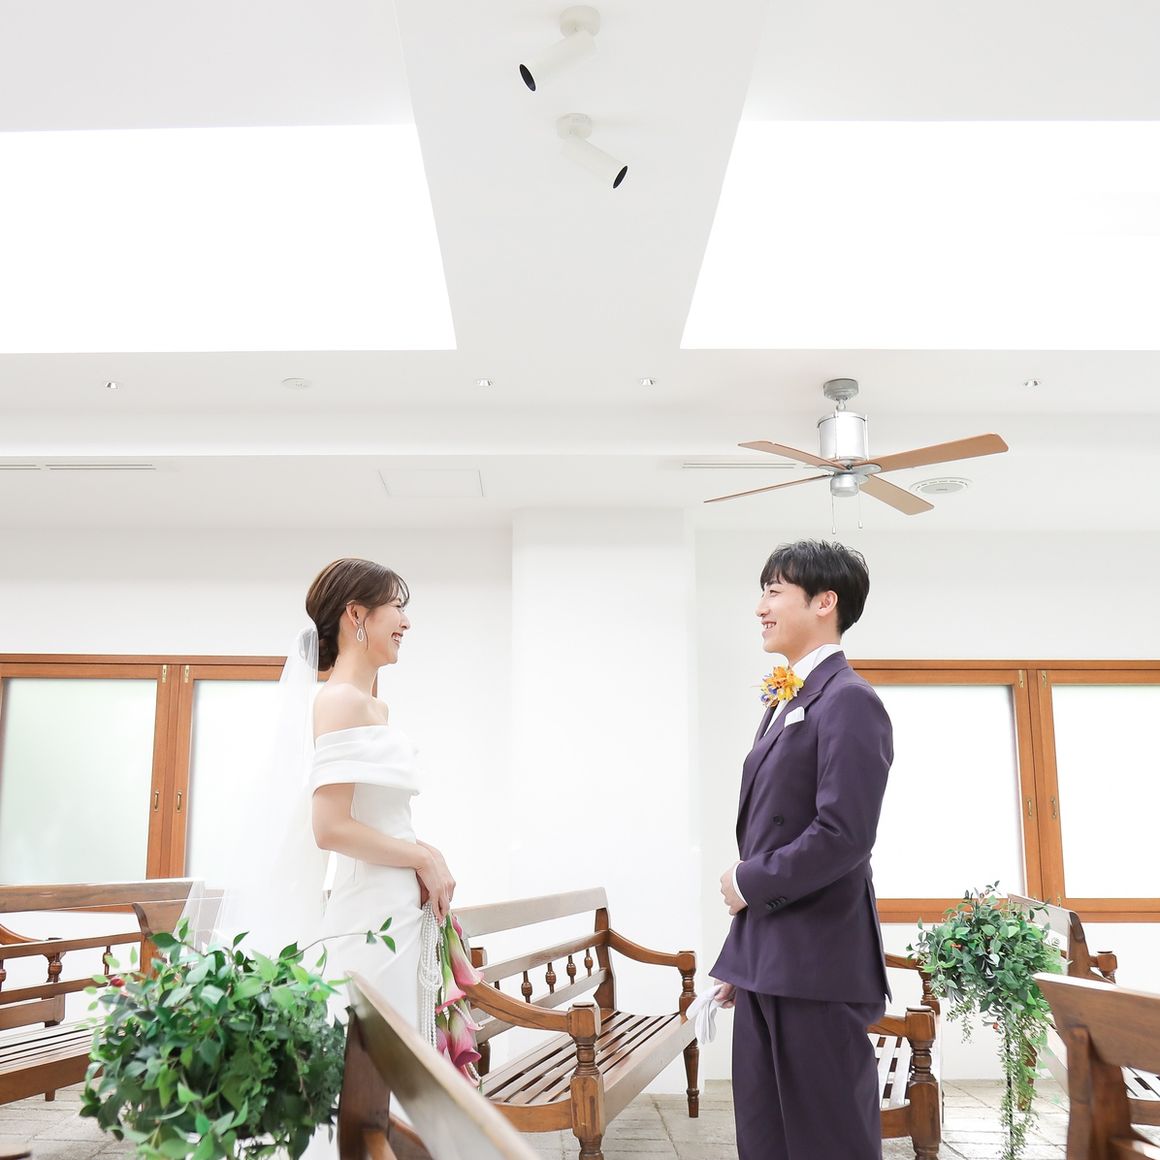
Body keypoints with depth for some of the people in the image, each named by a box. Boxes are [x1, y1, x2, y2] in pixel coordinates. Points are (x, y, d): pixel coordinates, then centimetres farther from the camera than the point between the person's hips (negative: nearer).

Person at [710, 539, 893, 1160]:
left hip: (817, 967, -9)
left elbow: (843, 835, -22)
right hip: (767, 965, 9)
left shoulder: (848, 701, -13)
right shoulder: (785, 702, 16)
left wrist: (750, 882, -10)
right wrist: (743, 958, 17)